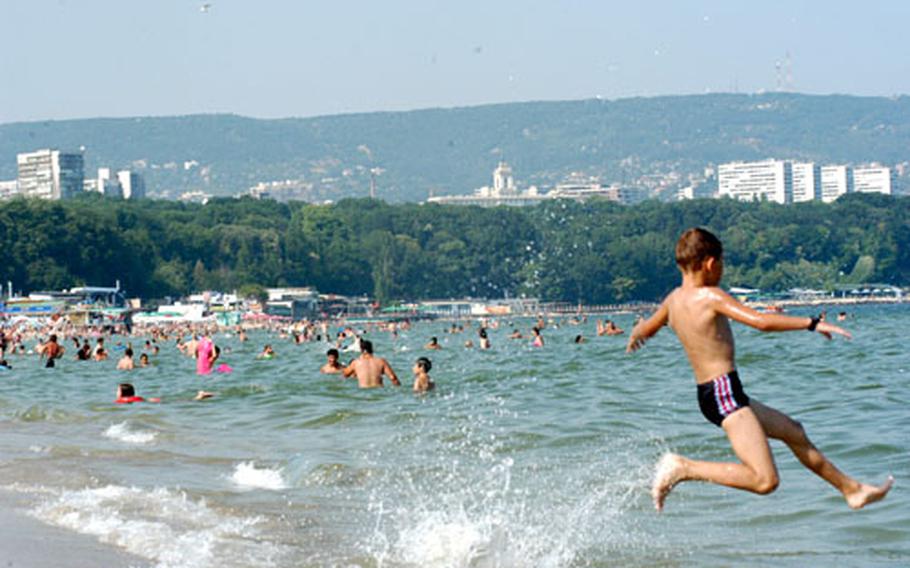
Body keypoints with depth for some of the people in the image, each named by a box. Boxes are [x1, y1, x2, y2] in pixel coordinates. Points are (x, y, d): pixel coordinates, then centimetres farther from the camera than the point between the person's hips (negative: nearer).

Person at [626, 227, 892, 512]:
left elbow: (643, 330, 28)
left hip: (708, 393, 11)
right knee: (765, 481, -17)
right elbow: (762, 322, -25)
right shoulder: (710, 296, -15)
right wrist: (812, 323, -15)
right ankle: (682, 468, -13)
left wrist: (634, 339, 52)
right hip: (725, 393, -10)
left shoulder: (674, 299, 10)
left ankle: (851, 489, 34)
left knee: (793, 431, 24)